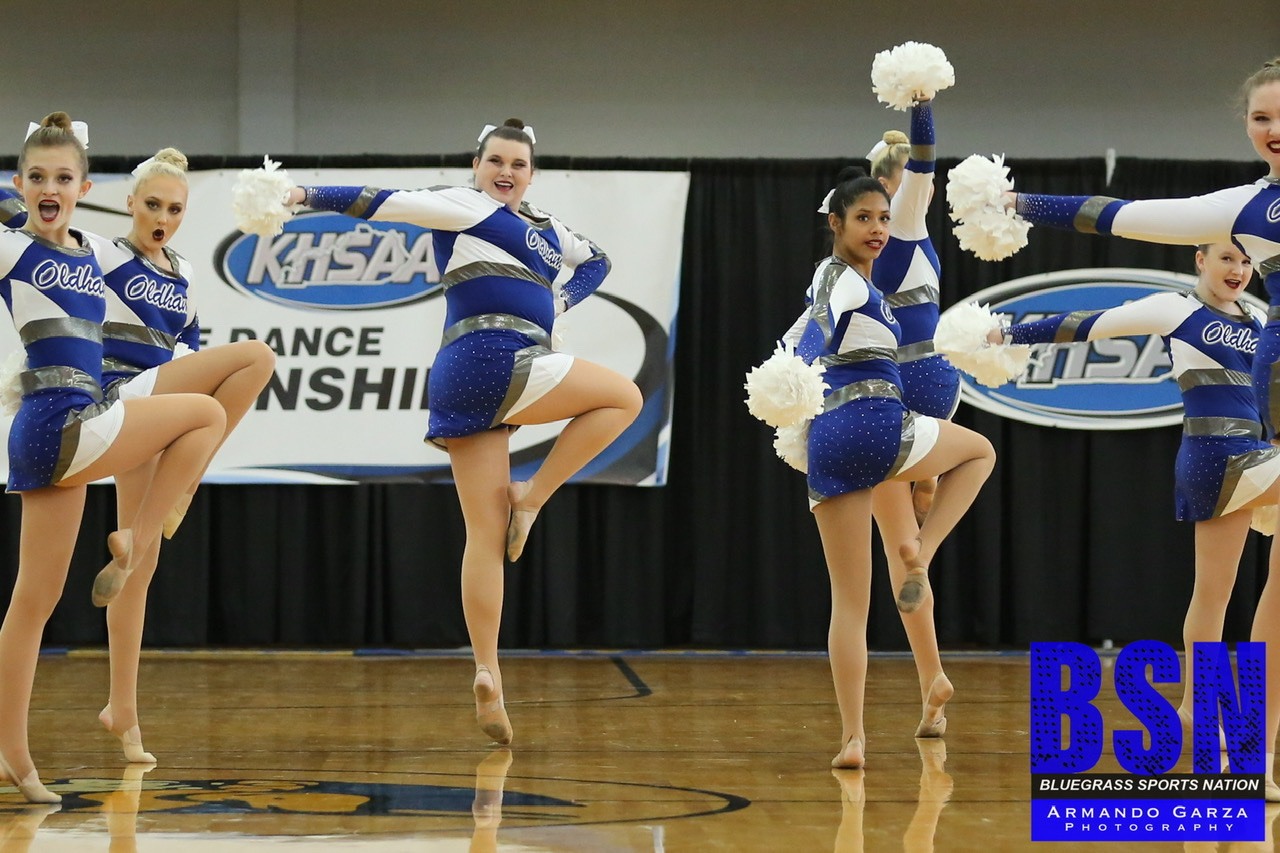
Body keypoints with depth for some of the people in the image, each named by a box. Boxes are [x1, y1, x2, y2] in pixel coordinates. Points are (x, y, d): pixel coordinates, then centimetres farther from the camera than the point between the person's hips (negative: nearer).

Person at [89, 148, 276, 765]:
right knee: (257, 355, -19)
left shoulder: (180, 273, 17)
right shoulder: (102, 256, -2)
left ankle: (122, 708, 6)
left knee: (142, 560, 3)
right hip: (122, 396, -6)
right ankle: (182, 485, -15)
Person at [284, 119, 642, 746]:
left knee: (485, 532, 2)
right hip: (491, 364, -8)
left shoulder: (545, 229, 25)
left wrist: (558, 300, 21)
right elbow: (384, 202, -4)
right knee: (624, 397, 1)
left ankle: (487, 676, -1)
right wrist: (305, 195, -12)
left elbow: (594, 261, 39)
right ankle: (532, 498, -1)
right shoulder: (465, 208, 2)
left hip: (466, 387, 8)